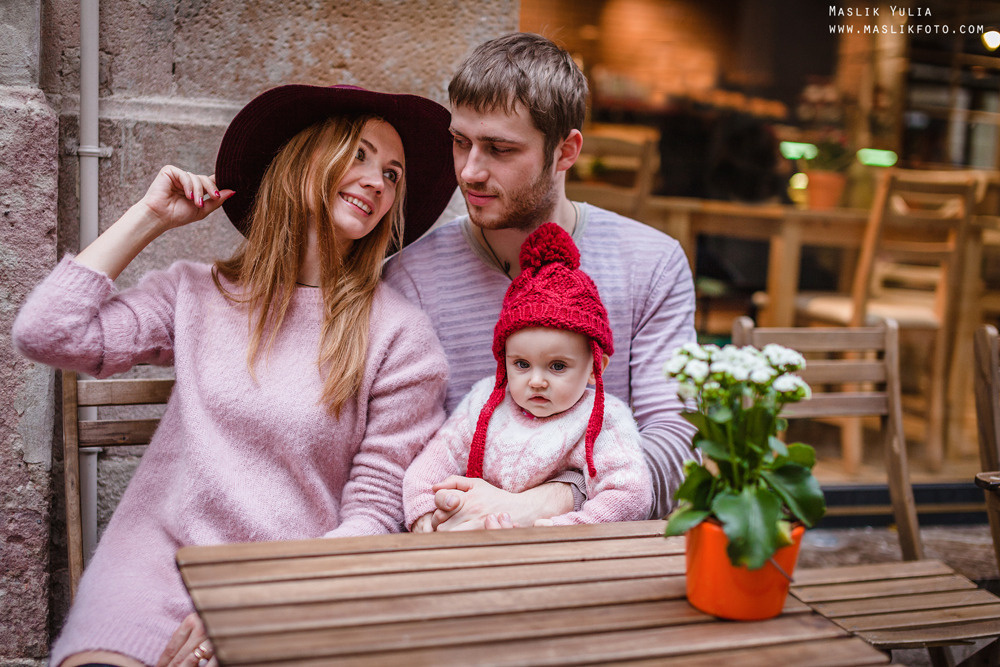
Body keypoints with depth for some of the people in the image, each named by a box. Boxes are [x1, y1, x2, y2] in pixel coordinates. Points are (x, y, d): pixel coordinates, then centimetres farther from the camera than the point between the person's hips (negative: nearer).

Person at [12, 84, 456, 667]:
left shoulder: (400, 335, -1)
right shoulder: (198, 294, 10)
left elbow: (375, 514, -2)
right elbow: (46, 334, -1)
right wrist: (148, 217, 6)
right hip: (156, 564, 2)